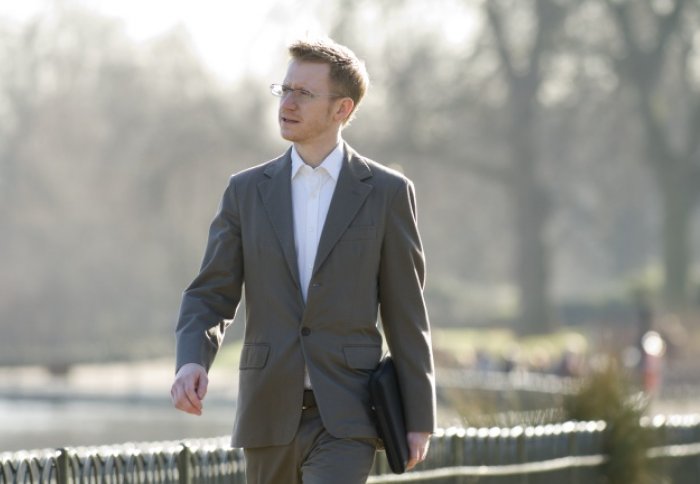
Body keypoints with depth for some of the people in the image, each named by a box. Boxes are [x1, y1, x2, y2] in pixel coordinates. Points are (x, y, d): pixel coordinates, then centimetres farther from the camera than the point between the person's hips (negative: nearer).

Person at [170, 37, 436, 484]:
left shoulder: (386, 193, 0)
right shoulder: (247, 191, 7)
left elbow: (406, 316, 1)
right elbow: (210, 298, 4)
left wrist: (420, 420, -1)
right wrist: (192, 363, -18)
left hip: (346, 418, -3)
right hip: (270, 414, 4)